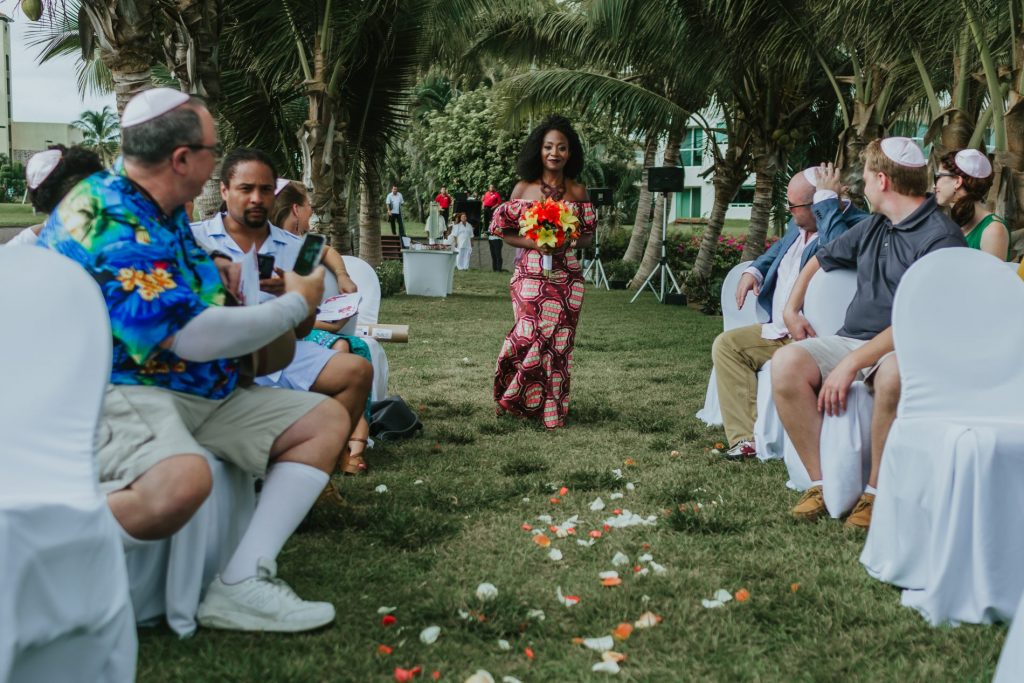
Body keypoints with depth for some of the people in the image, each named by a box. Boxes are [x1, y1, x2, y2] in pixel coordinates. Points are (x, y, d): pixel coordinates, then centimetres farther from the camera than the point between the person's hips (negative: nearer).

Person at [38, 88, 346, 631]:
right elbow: (191, 337, -23)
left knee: (326, 419, 3)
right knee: (181, 480, -42)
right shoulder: (110, 218, -18)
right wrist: (295, 305, -10)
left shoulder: (160, 211, 12)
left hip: (195, 394, 10)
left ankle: (241, 584, -14)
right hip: (117, 395, -10)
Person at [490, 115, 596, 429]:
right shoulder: (524, 188, 1)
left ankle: (552, 408, 15)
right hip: (530, 275, -1)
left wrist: (567, 241, -10)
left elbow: (588, 235, 11)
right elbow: (506, 232, 2)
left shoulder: (577, 192, 5)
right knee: (531, 336, -8)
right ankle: (525, 401, 14)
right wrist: (534, 243, -14)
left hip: (566, 276, 2)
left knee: (558, 340, 2)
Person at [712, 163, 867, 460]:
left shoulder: (854, 225, -15)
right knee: (726, 345, 0)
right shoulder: (799, 225, 13)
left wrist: (827, 198, -27)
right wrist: (754, 270, 16)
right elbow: (781, 248, 35)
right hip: (779, 330, 10)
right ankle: (746, 438, -9)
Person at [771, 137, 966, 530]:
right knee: (786, 362, -22)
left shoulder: (941, 237, -10)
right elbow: (820, 260, 35)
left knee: (892, 374, -41)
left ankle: (877, 492, -21)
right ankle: (819, 482, -17)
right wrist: (791, 310, 22)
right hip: (850, 338, 7)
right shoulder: (873, 227, 16)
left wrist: (852, 363, -24)